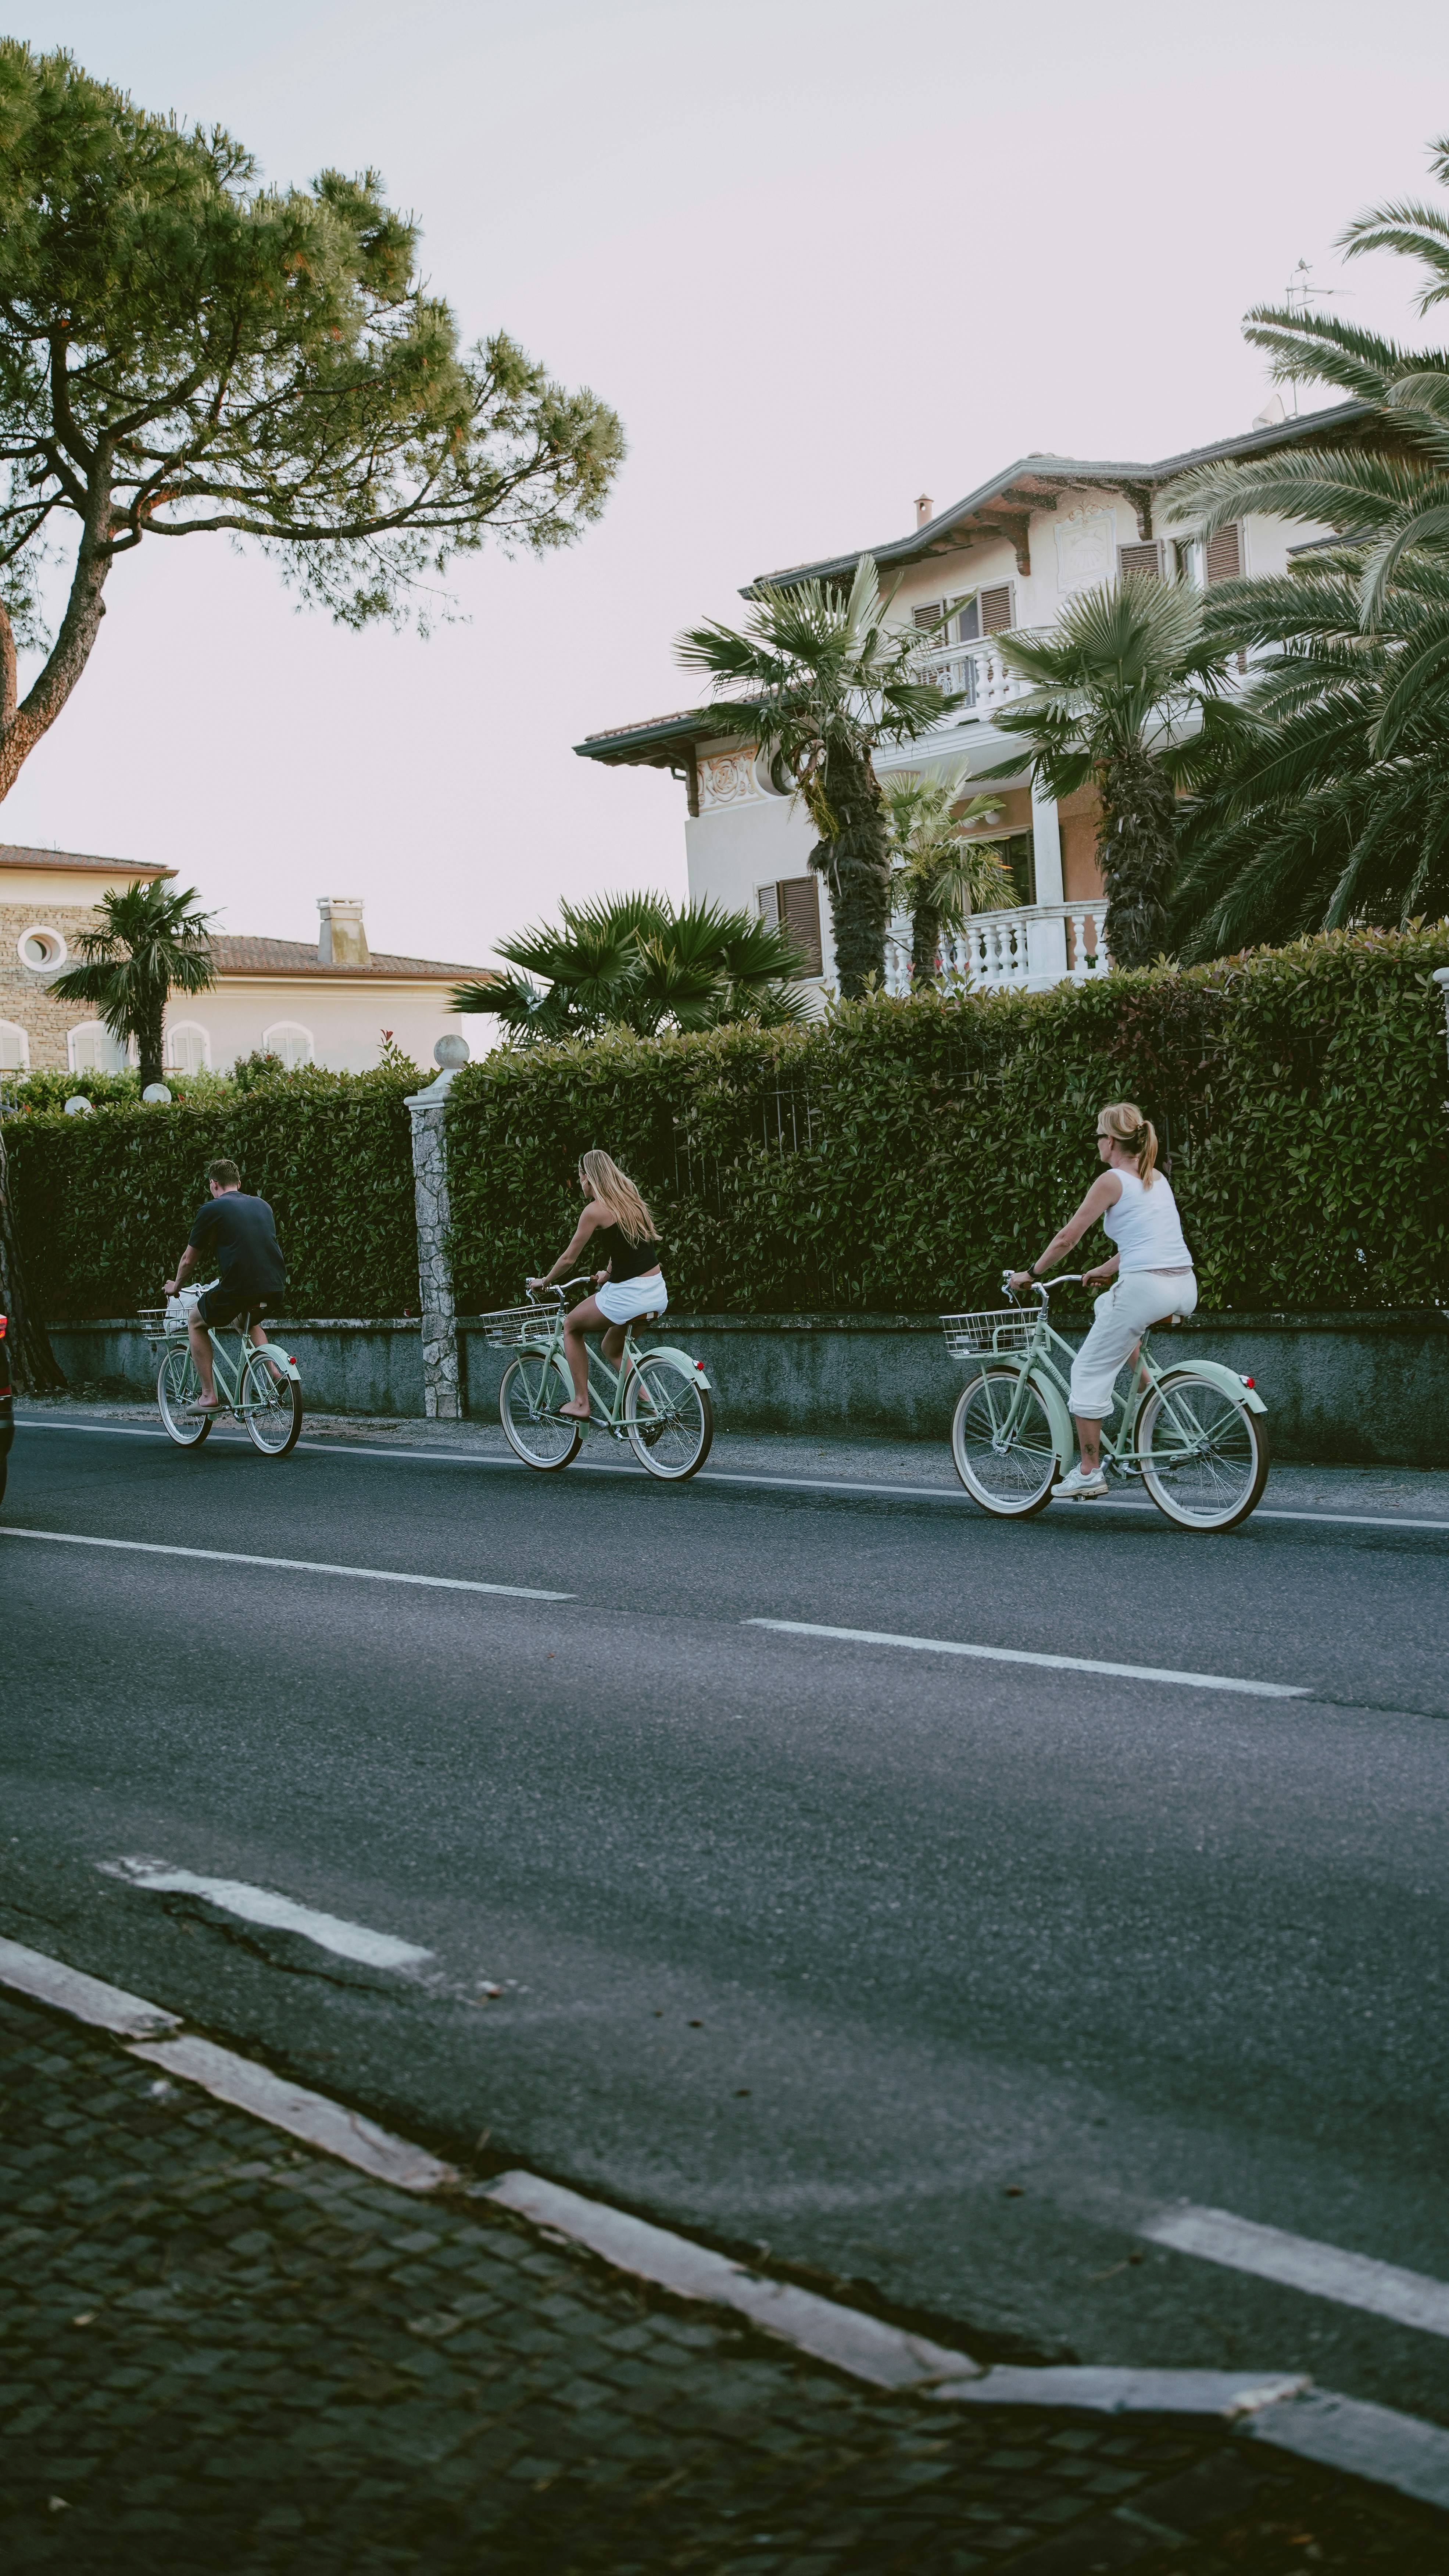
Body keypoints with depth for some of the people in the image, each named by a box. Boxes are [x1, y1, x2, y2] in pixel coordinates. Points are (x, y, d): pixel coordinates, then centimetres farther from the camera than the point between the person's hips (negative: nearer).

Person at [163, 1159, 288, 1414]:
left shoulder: (211, 1209, 3)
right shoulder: (262, 1205, 20)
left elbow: (189, 1259, 11)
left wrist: (175, 1286, 32)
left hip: (238, 1288, -6)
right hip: (275, 1288, 6)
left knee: (195, 1323, 22)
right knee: (248, 1321, 38)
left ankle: (209, 1396, 15)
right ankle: (275, 1376, 19)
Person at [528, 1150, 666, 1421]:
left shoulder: (596, 1210, -8)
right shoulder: (630, 1201, 14)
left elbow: (569, 1258, -1)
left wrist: (544, 1282, 16)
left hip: (627, 1294, -8)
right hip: (658, 1293, 8)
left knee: (572, 1327, 17)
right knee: (613, 1348, 27)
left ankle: (581, 1403, 14)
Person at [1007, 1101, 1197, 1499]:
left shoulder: (1112, 1181, -3)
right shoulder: (1156, 1179, 19)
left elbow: (1067, 1237, -2)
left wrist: (1030, 1274, 10)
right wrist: (1104, 1270, 37)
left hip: (1145, 1288, -8)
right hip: (1185, 1289, 8)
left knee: (1089, 1372, 5)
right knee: (1108, 1305, 36)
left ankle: (1089, 1473, 4)